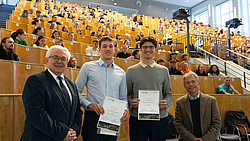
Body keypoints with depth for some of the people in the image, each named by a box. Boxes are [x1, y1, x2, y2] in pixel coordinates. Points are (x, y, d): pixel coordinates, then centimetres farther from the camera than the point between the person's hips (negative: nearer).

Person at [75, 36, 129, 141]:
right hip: (93, 117, -3)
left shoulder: (121, 72, 12)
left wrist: (124, 110, -3)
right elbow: (76, 91, 1)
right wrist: (90, 105, -13)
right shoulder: (88, 67, 3)